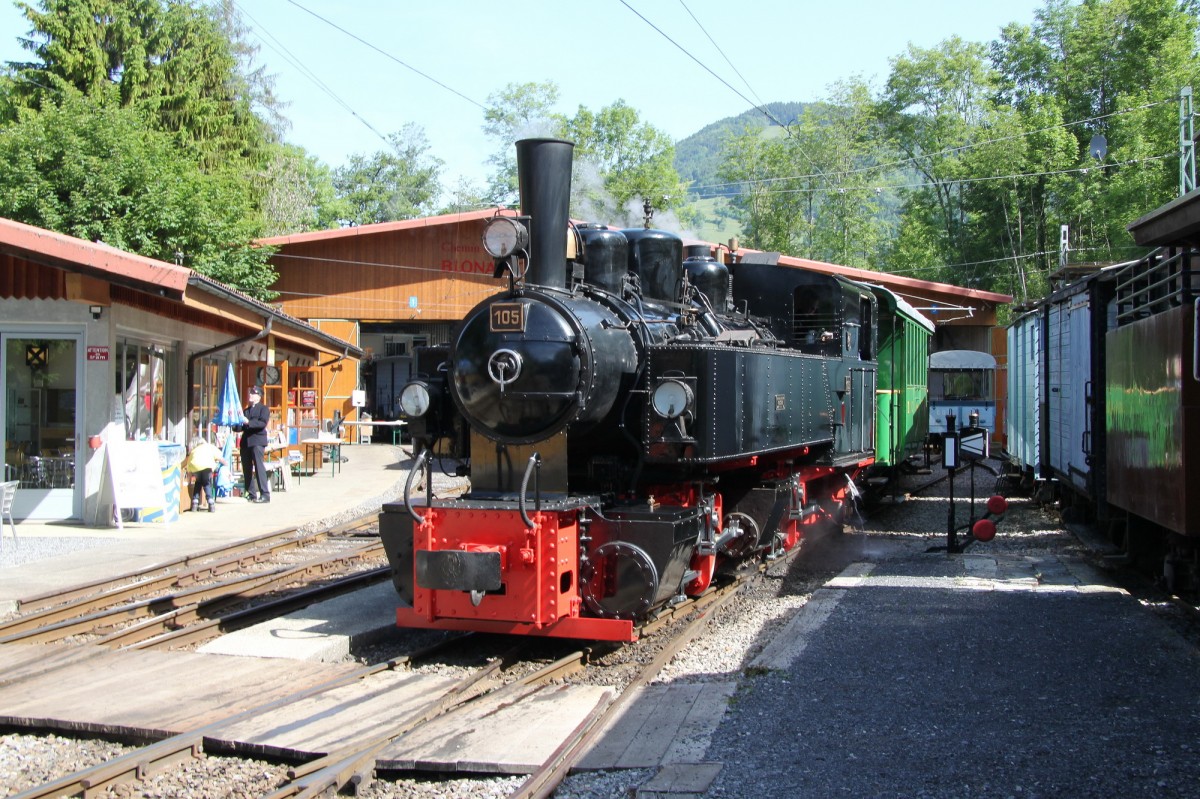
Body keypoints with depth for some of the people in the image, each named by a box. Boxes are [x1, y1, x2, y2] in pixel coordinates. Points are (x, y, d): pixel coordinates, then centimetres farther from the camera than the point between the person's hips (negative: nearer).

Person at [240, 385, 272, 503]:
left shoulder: (264, 409, 4)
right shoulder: (246, 410, 22)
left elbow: (263, 423, -12)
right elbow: (241, 426, 18)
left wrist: (248, 422, -20)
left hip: (257, 441, -7)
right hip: (245, 441, 7)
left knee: (259, 466, -13)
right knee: (247, 469, 5)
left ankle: (265, 494, -14)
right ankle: (251, 494, 12)